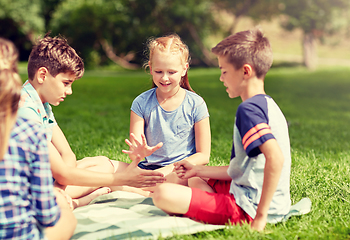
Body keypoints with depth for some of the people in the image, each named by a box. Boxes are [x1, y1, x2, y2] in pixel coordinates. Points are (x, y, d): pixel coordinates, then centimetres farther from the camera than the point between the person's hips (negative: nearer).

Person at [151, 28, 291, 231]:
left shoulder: (249, 108, -18)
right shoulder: (267, 105, 15)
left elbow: (275, 158, -34)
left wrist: (261, 217, -28)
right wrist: (199, 170, 20)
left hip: (248, 207, -11)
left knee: (164, 194, -19)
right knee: (194, 180, 30)